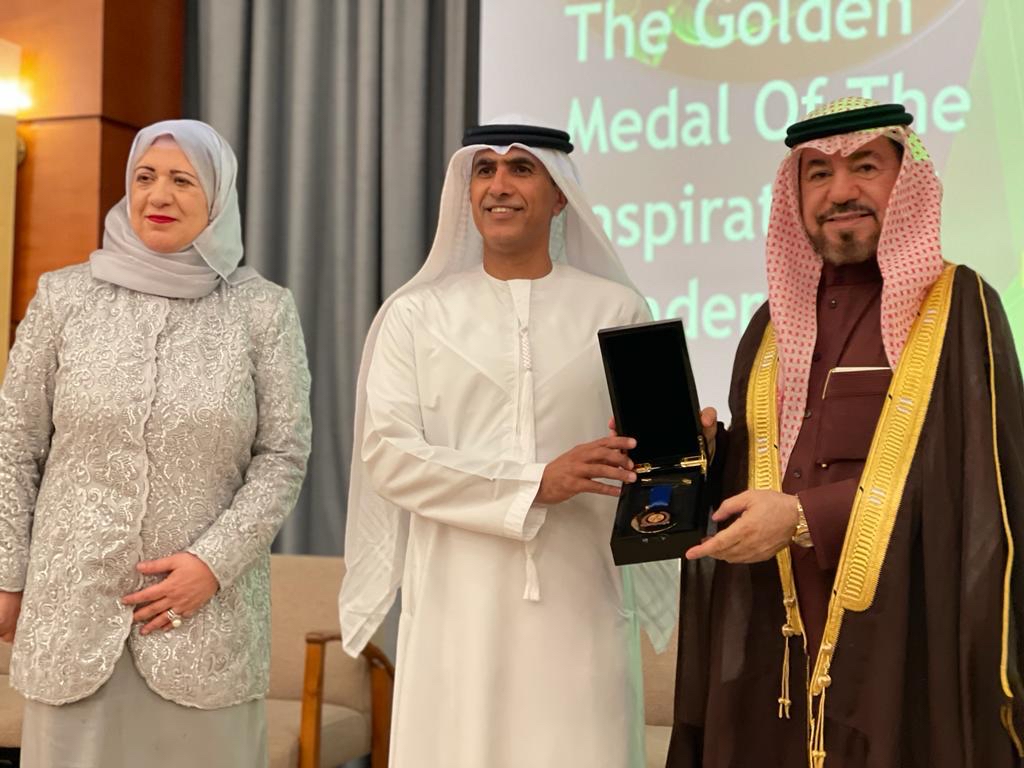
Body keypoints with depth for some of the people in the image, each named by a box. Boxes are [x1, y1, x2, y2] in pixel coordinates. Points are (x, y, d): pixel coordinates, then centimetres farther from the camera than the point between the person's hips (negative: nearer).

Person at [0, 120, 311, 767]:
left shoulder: (263, 310, -1)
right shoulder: (64, 296, 2)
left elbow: (284, 455, -2)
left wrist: (213, 562, -11)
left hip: (208, 610, -1)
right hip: (74, 607, 1)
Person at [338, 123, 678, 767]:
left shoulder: (617, 309, 8)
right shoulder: (416, 315, 6)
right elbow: (387, 452, -4)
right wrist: (534, 483, -13)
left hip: (580, 601, 1)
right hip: (460, 603, 0)